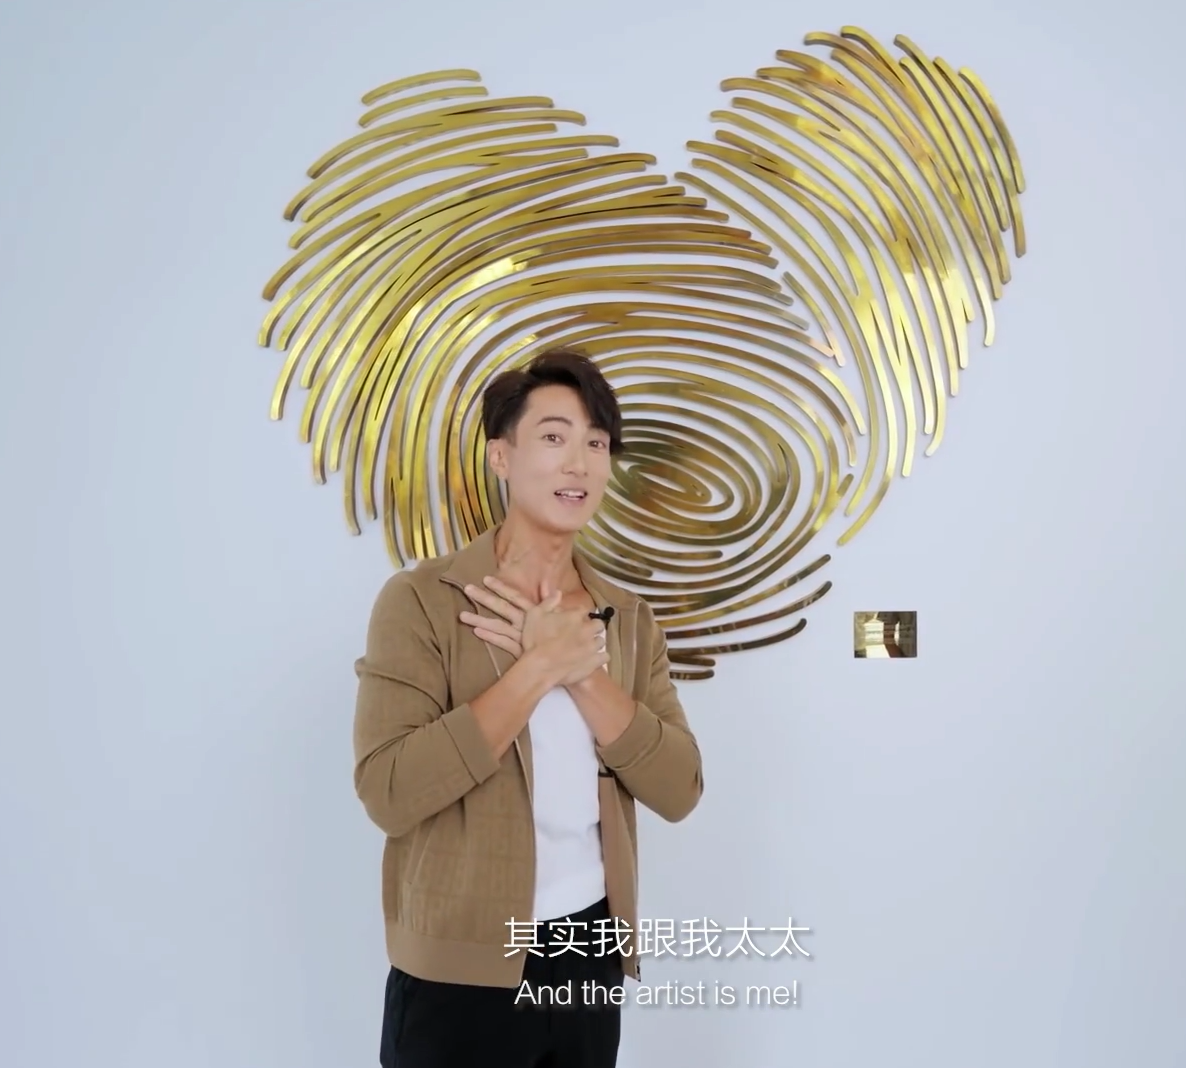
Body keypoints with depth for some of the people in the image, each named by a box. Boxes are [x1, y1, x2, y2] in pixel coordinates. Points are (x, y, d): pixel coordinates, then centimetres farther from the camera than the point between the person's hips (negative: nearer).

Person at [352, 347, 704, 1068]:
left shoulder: (631, 619, 4)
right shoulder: (421, 600, -10)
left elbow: (679, 790, -4)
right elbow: (390, 792, -19)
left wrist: (580, 672, -16)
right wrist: (540, 666, -20)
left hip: (592, 955, 5)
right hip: (460, 969, -4)